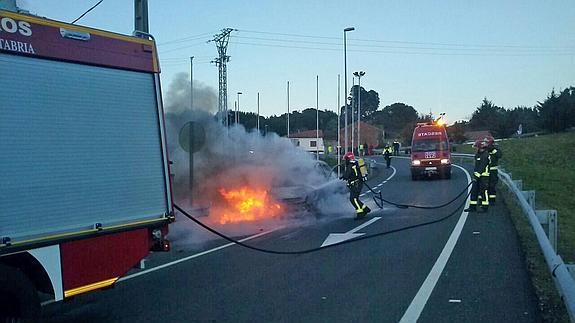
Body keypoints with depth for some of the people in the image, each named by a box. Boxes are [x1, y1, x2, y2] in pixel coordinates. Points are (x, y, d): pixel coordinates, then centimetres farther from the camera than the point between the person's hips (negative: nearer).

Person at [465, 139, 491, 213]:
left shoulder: (485, 155, -14)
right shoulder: (478, 154, 16)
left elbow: (482, 167, -20)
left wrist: (477, 175, -22)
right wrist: (475, 174, 15)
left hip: (484, 176, -9)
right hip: (478, 176, 9)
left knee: (484, 191, -4)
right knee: (474, 191, 8)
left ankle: (485, 207, 2)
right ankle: (472, 207, 12)